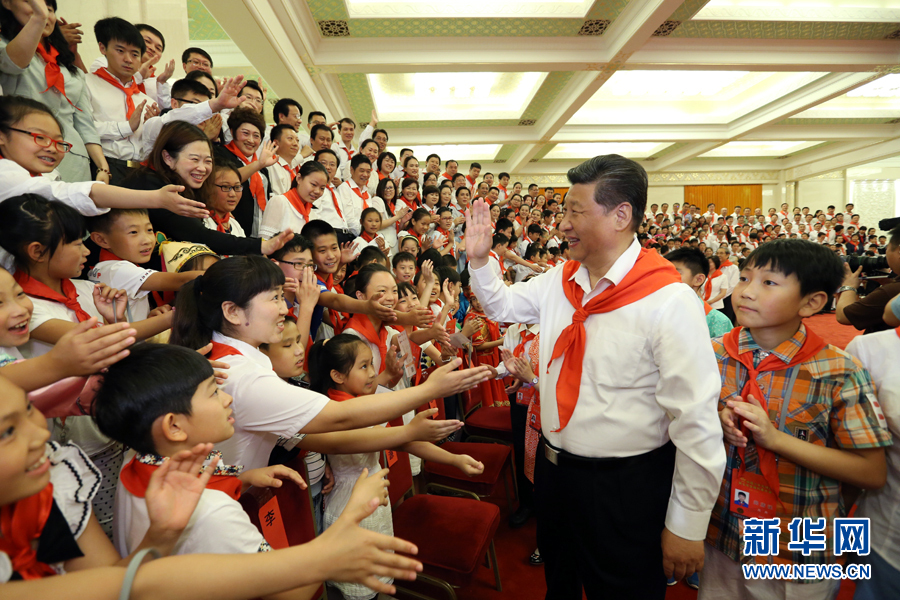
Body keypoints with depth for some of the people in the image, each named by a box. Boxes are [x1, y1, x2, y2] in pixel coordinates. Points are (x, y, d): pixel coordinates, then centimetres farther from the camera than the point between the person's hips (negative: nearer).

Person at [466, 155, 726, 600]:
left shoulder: (669, 301, -22)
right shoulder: (559, 281, -2)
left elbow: (697, 421, -20)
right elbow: (501, 305, 15)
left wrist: (688, 527, -14)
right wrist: (479, 258, -2)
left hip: (625, 488, -6)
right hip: (553, 469, 6)